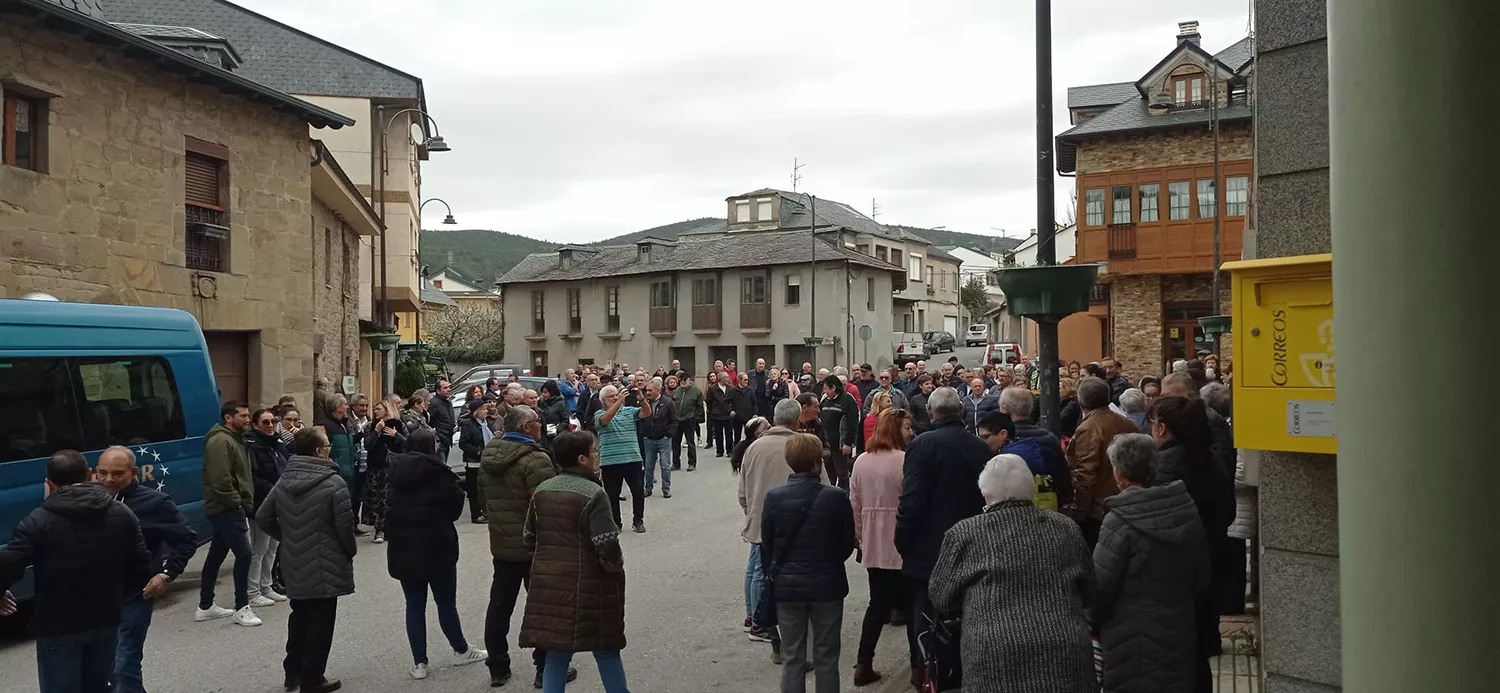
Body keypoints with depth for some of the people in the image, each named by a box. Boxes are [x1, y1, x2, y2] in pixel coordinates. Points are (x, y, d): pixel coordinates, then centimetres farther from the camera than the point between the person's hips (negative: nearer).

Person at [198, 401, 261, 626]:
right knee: (243, 554, -9)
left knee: (216, 555, 15)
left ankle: (205, 606, 24)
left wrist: (242, 502, 14)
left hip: (226, 508, 11)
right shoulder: (220, 441, -17)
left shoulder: (235, 439, 17)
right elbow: (220, 481, -25)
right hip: (227, 509, -11)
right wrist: (237, 503, -16)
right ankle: (242, 608, -4)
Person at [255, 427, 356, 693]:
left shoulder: (283, 482, 3)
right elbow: (345, 524, -16)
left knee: (300, 617, 22)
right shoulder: (333, 482, -18)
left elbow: (263, 518, 8)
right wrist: (349, 551, 1)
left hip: (294, 564, 6)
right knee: (320, 622, 4)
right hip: (325, 566, -6)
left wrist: (287, 538, 16)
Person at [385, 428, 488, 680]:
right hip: (437, 547, -4)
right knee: (446, 603, 9)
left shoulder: (396, 473, 3)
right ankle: (461, 650, 24)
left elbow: (390, 510, 11)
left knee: (414, 605, 8)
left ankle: (419, 663, 10)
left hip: (403, 548, 4)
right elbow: (456, 507, -6)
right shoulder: (438, 473, -12)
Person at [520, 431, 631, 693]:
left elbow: (529, 538, 12)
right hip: (589, 587, -5)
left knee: (556, 655, 11)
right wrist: (616, 566, -1)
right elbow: (608, 548, -19)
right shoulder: (593, 494, -15)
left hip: (549, 584, 6)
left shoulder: (542, 490, 5)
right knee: (606, 651, 11)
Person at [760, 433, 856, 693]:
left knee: (792, 658, 11)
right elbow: (847, 544, -2)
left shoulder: (774, 497, -11)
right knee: (826, 658, 11)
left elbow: (767, 545, -1)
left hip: (787, 586, 1)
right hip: (827, 585, -1)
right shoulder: (836, 497, -14)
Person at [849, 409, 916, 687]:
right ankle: (918, 664, 14)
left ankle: (863, 664, 12)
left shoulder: (861, 461, 6)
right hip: (901, 544, -6)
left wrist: (860, 537, 18)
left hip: (873, 544, 6)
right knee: (912, 603, 8)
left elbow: (855, 504, 10)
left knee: (877, 602, 13)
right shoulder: (904, 460, -14)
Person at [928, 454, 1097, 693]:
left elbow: (940, 599, 11)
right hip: (1067, 657, 3)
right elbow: (1088, 588, 23)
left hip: (995, 661, -3)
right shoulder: (1067, 528, 11)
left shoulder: (964, 534, 1)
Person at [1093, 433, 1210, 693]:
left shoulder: (1119, 522, -19)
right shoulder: (1188, 512, 1)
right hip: (1180, 637, 6)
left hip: (1132, 645, -6)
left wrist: (1092, 618, 3)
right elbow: (1202, 579, 9)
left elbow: (1099, 586, -16)